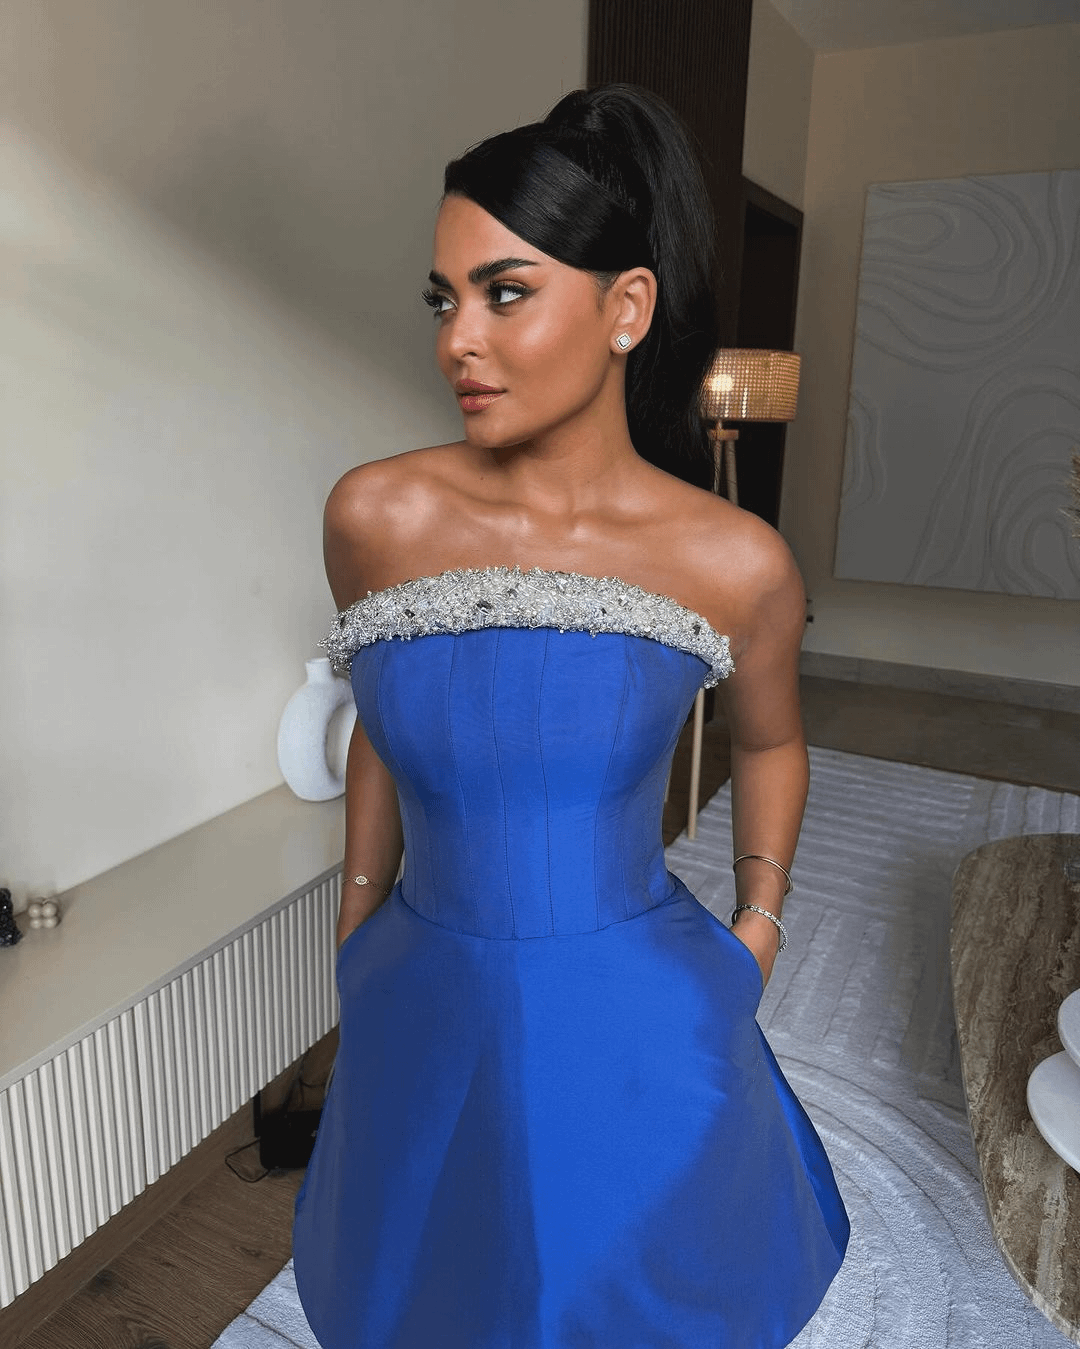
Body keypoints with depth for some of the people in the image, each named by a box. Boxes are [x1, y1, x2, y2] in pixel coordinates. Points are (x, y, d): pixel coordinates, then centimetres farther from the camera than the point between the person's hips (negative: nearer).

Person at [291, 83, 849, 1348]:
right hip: (426, 1014, 2)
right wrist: (353, 960, 11)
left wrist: (756, 934, 2)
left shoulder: (738, 563, -15)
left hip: (642, 1034, -1)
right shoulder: (375, 517, -12)